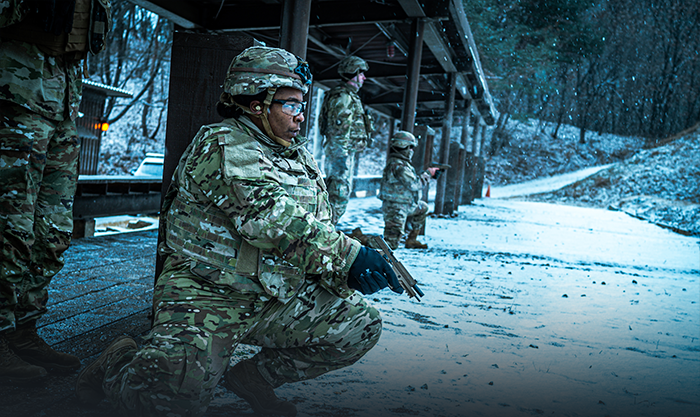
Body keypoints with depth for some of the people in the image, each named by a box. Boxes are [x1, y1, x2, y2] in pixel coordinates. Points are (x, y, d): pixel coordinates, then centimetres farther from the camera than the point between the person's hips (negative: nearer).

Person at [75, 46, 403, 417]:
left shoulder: (303, 160, 15)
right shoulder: (223, 145, -13)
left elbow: (319, 230, 15)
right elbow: (271, 217, -27)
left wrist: (339, 271, -5)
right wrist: (347, 255, -27)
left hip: (276, 296, 8)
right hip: (205, 294, -7)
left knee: (361, 327, -3)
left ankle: (252, 376, 13)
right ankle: (120, 364, 10)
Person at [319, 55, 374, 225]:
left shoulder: (350, 96, 19)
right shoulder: (344, 96, -14)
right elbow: (340, 128, -21)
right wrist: (342, 153, -23)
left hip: (344, 150, 11)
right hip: (342, 149, -11)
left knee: (332, 188, 16)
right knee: (340, 191, -8)